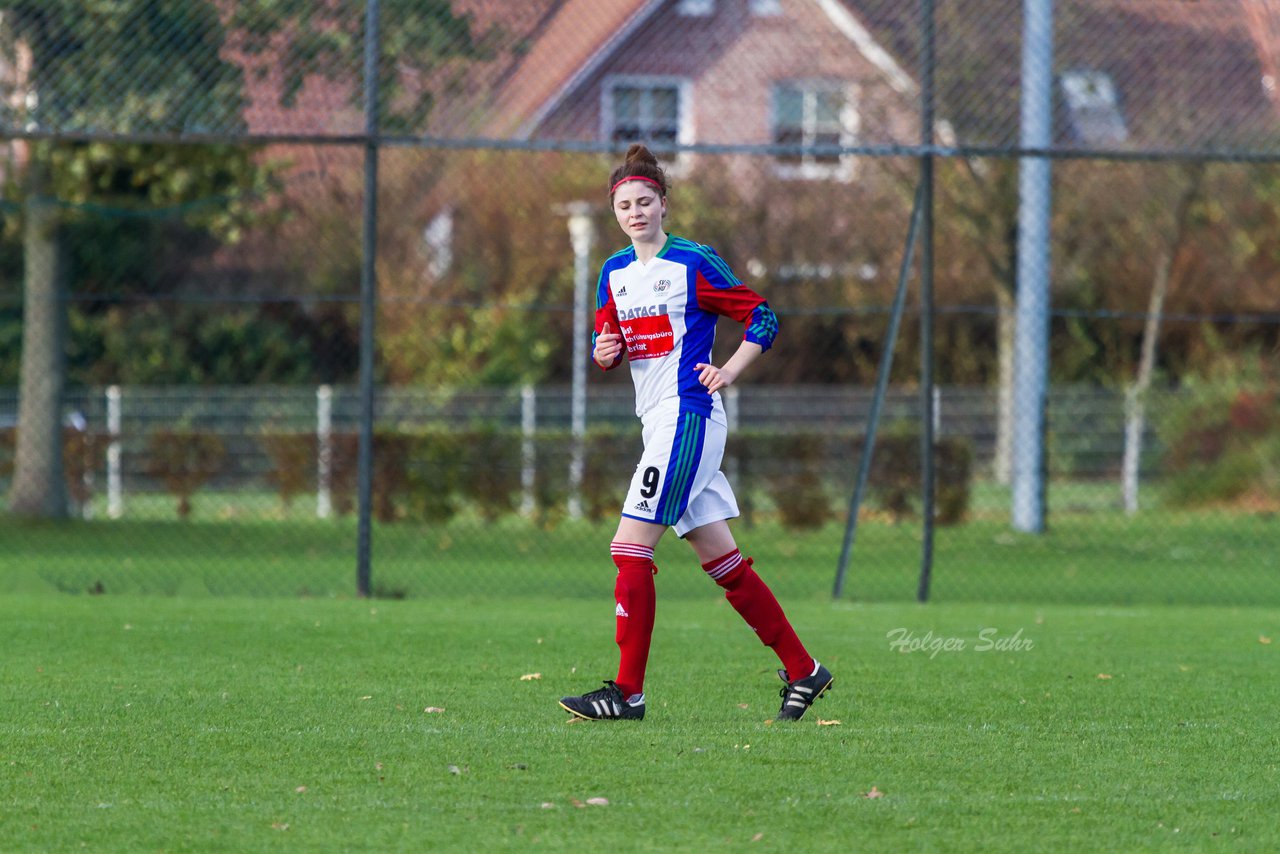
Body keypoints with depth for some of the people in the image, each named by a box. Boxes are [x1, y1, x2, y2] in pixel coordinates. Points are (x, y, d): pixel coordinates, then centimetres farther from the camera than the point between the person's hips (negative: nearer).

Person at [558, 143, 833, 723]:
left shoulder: (693, 263, -7)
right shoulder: (615, 272, 13)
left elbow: (762, 315, -3)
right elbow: (606, 341, 21)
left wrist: (728, 371, -13)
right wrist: (604, 351, -1)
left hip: (687, 415, -8)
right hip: (657, 421, 8)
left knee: (630, 550, -12)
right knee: (722, 563, 8)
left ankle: (628, 692, -10)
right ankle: (802, 670, 15)